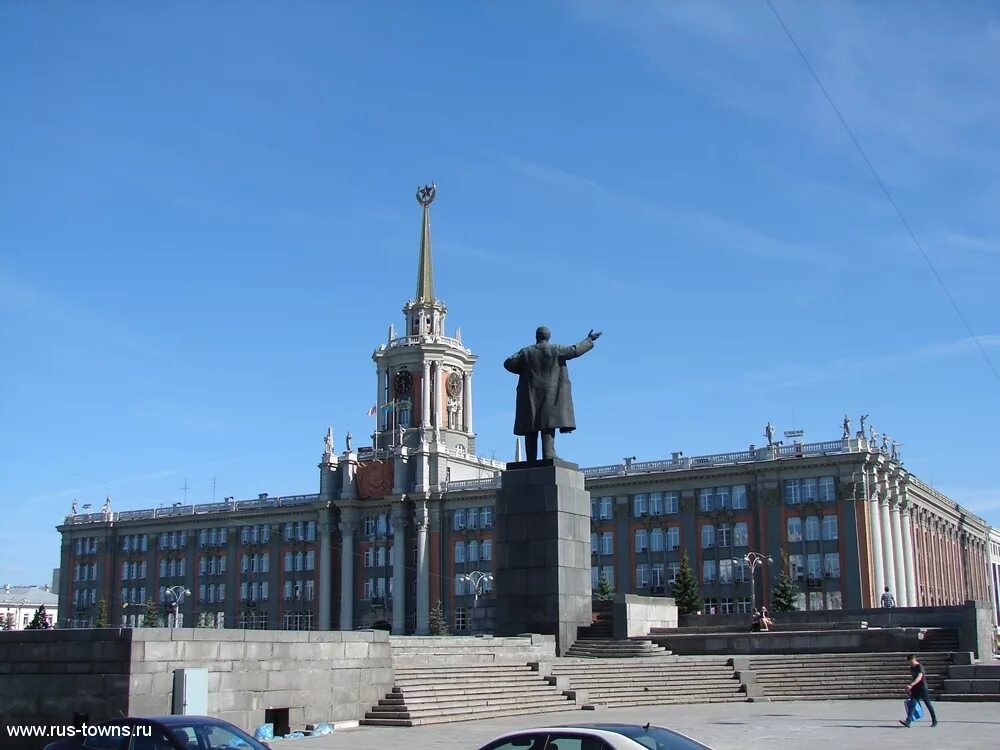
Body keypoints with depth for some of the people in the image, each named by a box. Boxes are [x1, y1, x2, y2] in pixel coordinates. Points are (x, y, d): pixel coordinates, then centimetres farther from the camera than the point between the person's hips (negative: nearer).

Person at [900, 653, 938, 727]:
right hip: (915, 688, 7)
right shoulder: (911, 668, 11)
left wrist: (911, 685, -41)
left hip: (922, 688, -7)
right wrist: (909, 689, 22)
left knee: (928, 704, 3)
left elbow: (919, 678, -29)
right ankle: (908, 721, -16)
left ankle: (934, 721, 17)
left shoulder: (920, 667, -15)